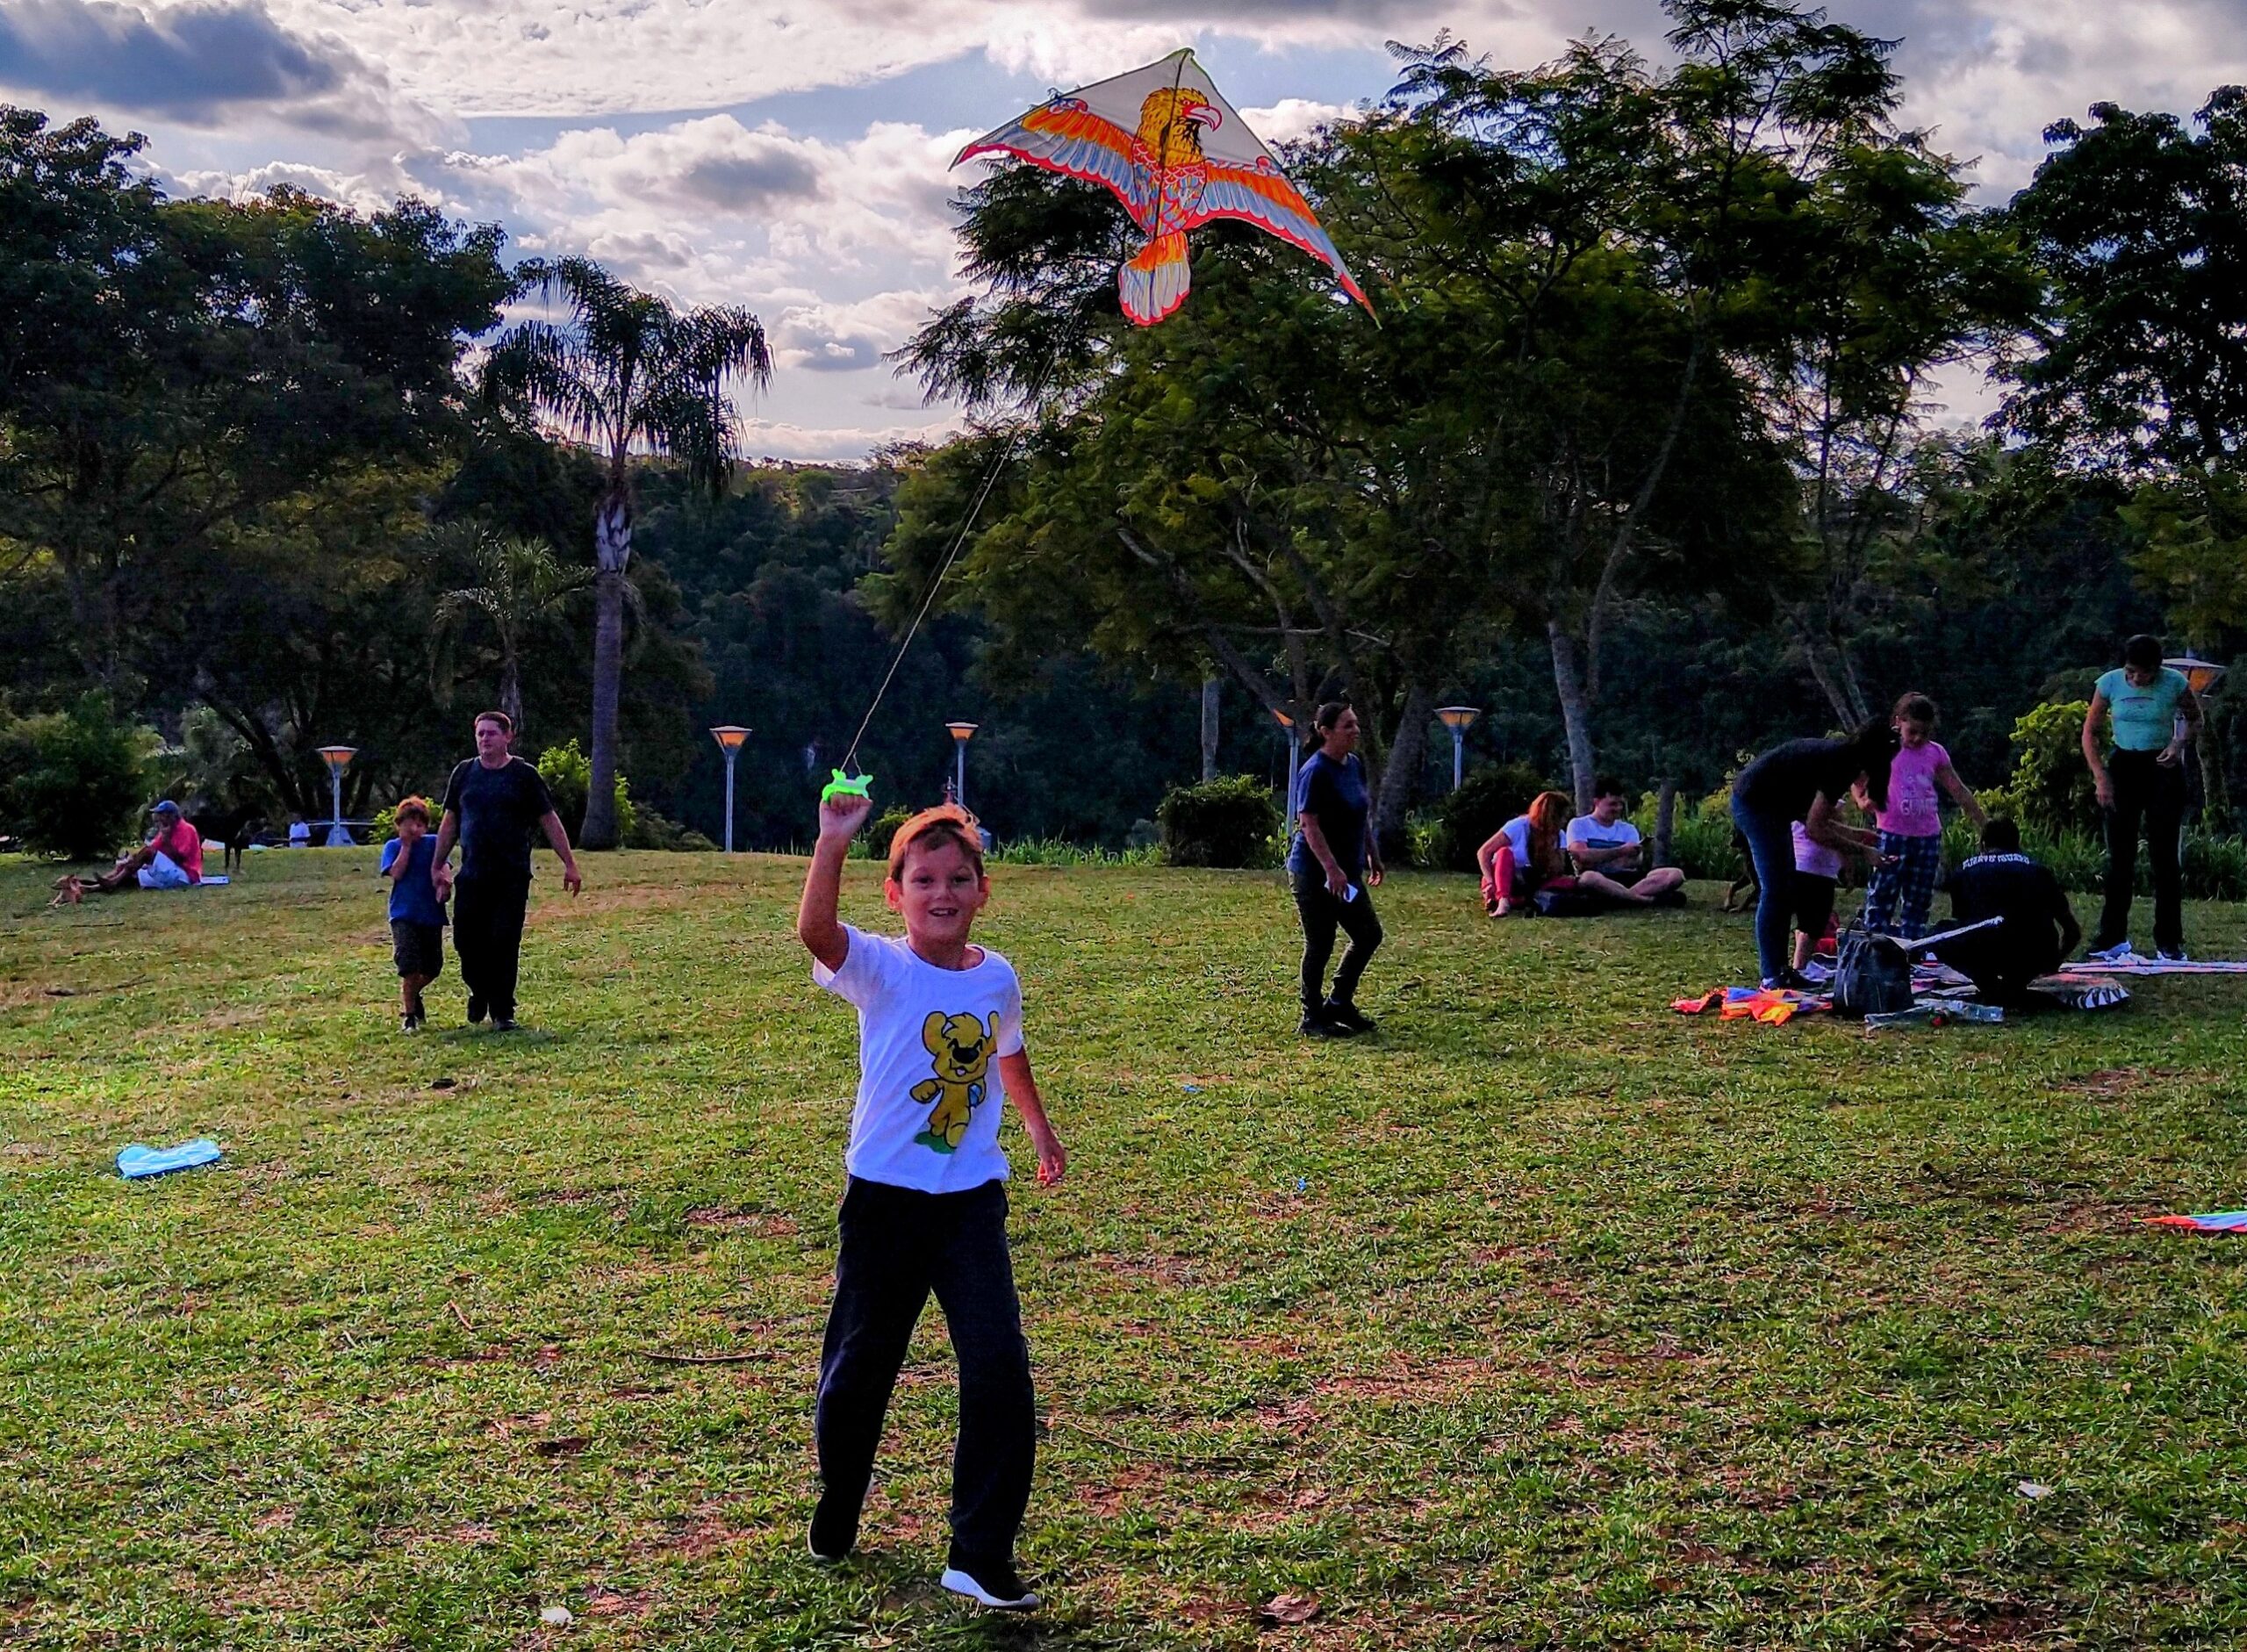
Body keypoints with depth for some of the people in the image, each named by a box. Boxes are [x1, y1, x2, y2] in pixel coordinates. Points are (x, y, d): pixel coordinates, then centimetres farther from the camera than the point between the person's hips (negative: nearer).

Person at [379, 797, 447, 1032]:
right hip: (404, 915, -2)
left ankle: (412, 995, 38)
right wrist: (407, 845, -10)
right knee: (410, 966, -13)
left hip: (432, 914, 2)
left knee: (433, 968, 8)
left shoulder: (433, 843, 4)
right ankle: (408, 1015, 0)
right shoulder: (393, 847, 2)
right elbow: (396, 873, -13)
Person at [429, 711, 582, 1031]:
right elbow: (450, 822, 17)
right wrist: (437, 866, 15)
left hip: (512, 877, -3)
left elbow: (549, 821, 3)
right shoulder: (464, 773, 10)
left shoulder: (523, 775, 1)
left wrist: (569, 864, -1)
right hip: (471, 876, 3)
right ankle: (480, 992, 27)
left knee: (505, 944, -4)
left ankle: (502, 1011, 5)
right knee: (466, 940, 1)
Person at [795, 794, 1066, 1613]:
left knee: (999, 1367, -9)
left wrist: (1037, 1123, 34)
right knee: (860, 1364, 12)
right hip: (885, 1197, -2)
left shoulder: (997, 977, 1)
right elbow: (814, 931, -34)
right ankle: (837, 1513, 40)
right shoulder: (880, 969, -12)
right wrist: (833, 841, -47)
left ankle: (982, 1556, 2)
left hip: (972, 1199, 2)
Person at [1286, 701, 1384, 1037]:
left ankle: (1339, 1003, 25)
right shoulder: (1315, 771, -17)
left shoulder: (1355, 765, 9)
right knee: (1320, 945, -1)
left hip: (1347, 871, 9)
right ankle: (1312, 1019, 11)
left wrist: (1372, 855, 21)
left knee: (1369, 935, 12)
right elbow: (1309, 824, -22)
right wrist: (1331, 868, -27)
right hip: (1314, 873, -9)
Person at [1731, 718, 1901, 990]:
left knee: (1784, 889, 11)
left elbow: (1809, 814, 10)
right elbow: (1814, 830, -20)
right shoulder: (1840, 764, -20)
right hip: (1756, 802, -11)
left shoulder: (1840, 756, 9)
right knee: (1773, 890, -9)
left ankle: (1779, 970, 14)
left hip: (1760, 802, 11)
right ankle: (1772, 977, -8)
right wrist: (1862, 851, -14)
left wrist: (1854, 834, 10)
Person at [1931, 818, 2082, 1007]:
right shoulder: (2038, 871, 24)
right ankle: (2014, 987, 15)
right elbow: (2073, 931, 30)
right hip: (2035, 955, 2)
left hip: (1981, 952, -2)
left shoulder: (1965, 870, 22)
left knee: (1939, 938, 28)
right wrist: (2053, 961, 50)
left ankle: (1988, 986, 13)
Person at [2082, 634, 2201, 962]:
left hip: (2163, 767, -1)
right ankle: (2113, 938, 9)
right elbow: (2089, 732, 0)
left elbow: (2195, 720, 8)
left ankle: (2169, 943, 4)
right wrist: (2100, 777, -9)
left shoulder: (2175, 684, -11)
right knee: (2120, 856, 3)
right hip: (2124, 766, 1)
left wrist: (2180, 742, -13)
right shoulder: (2109, 683, -8)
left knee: (2164, 856, -1)